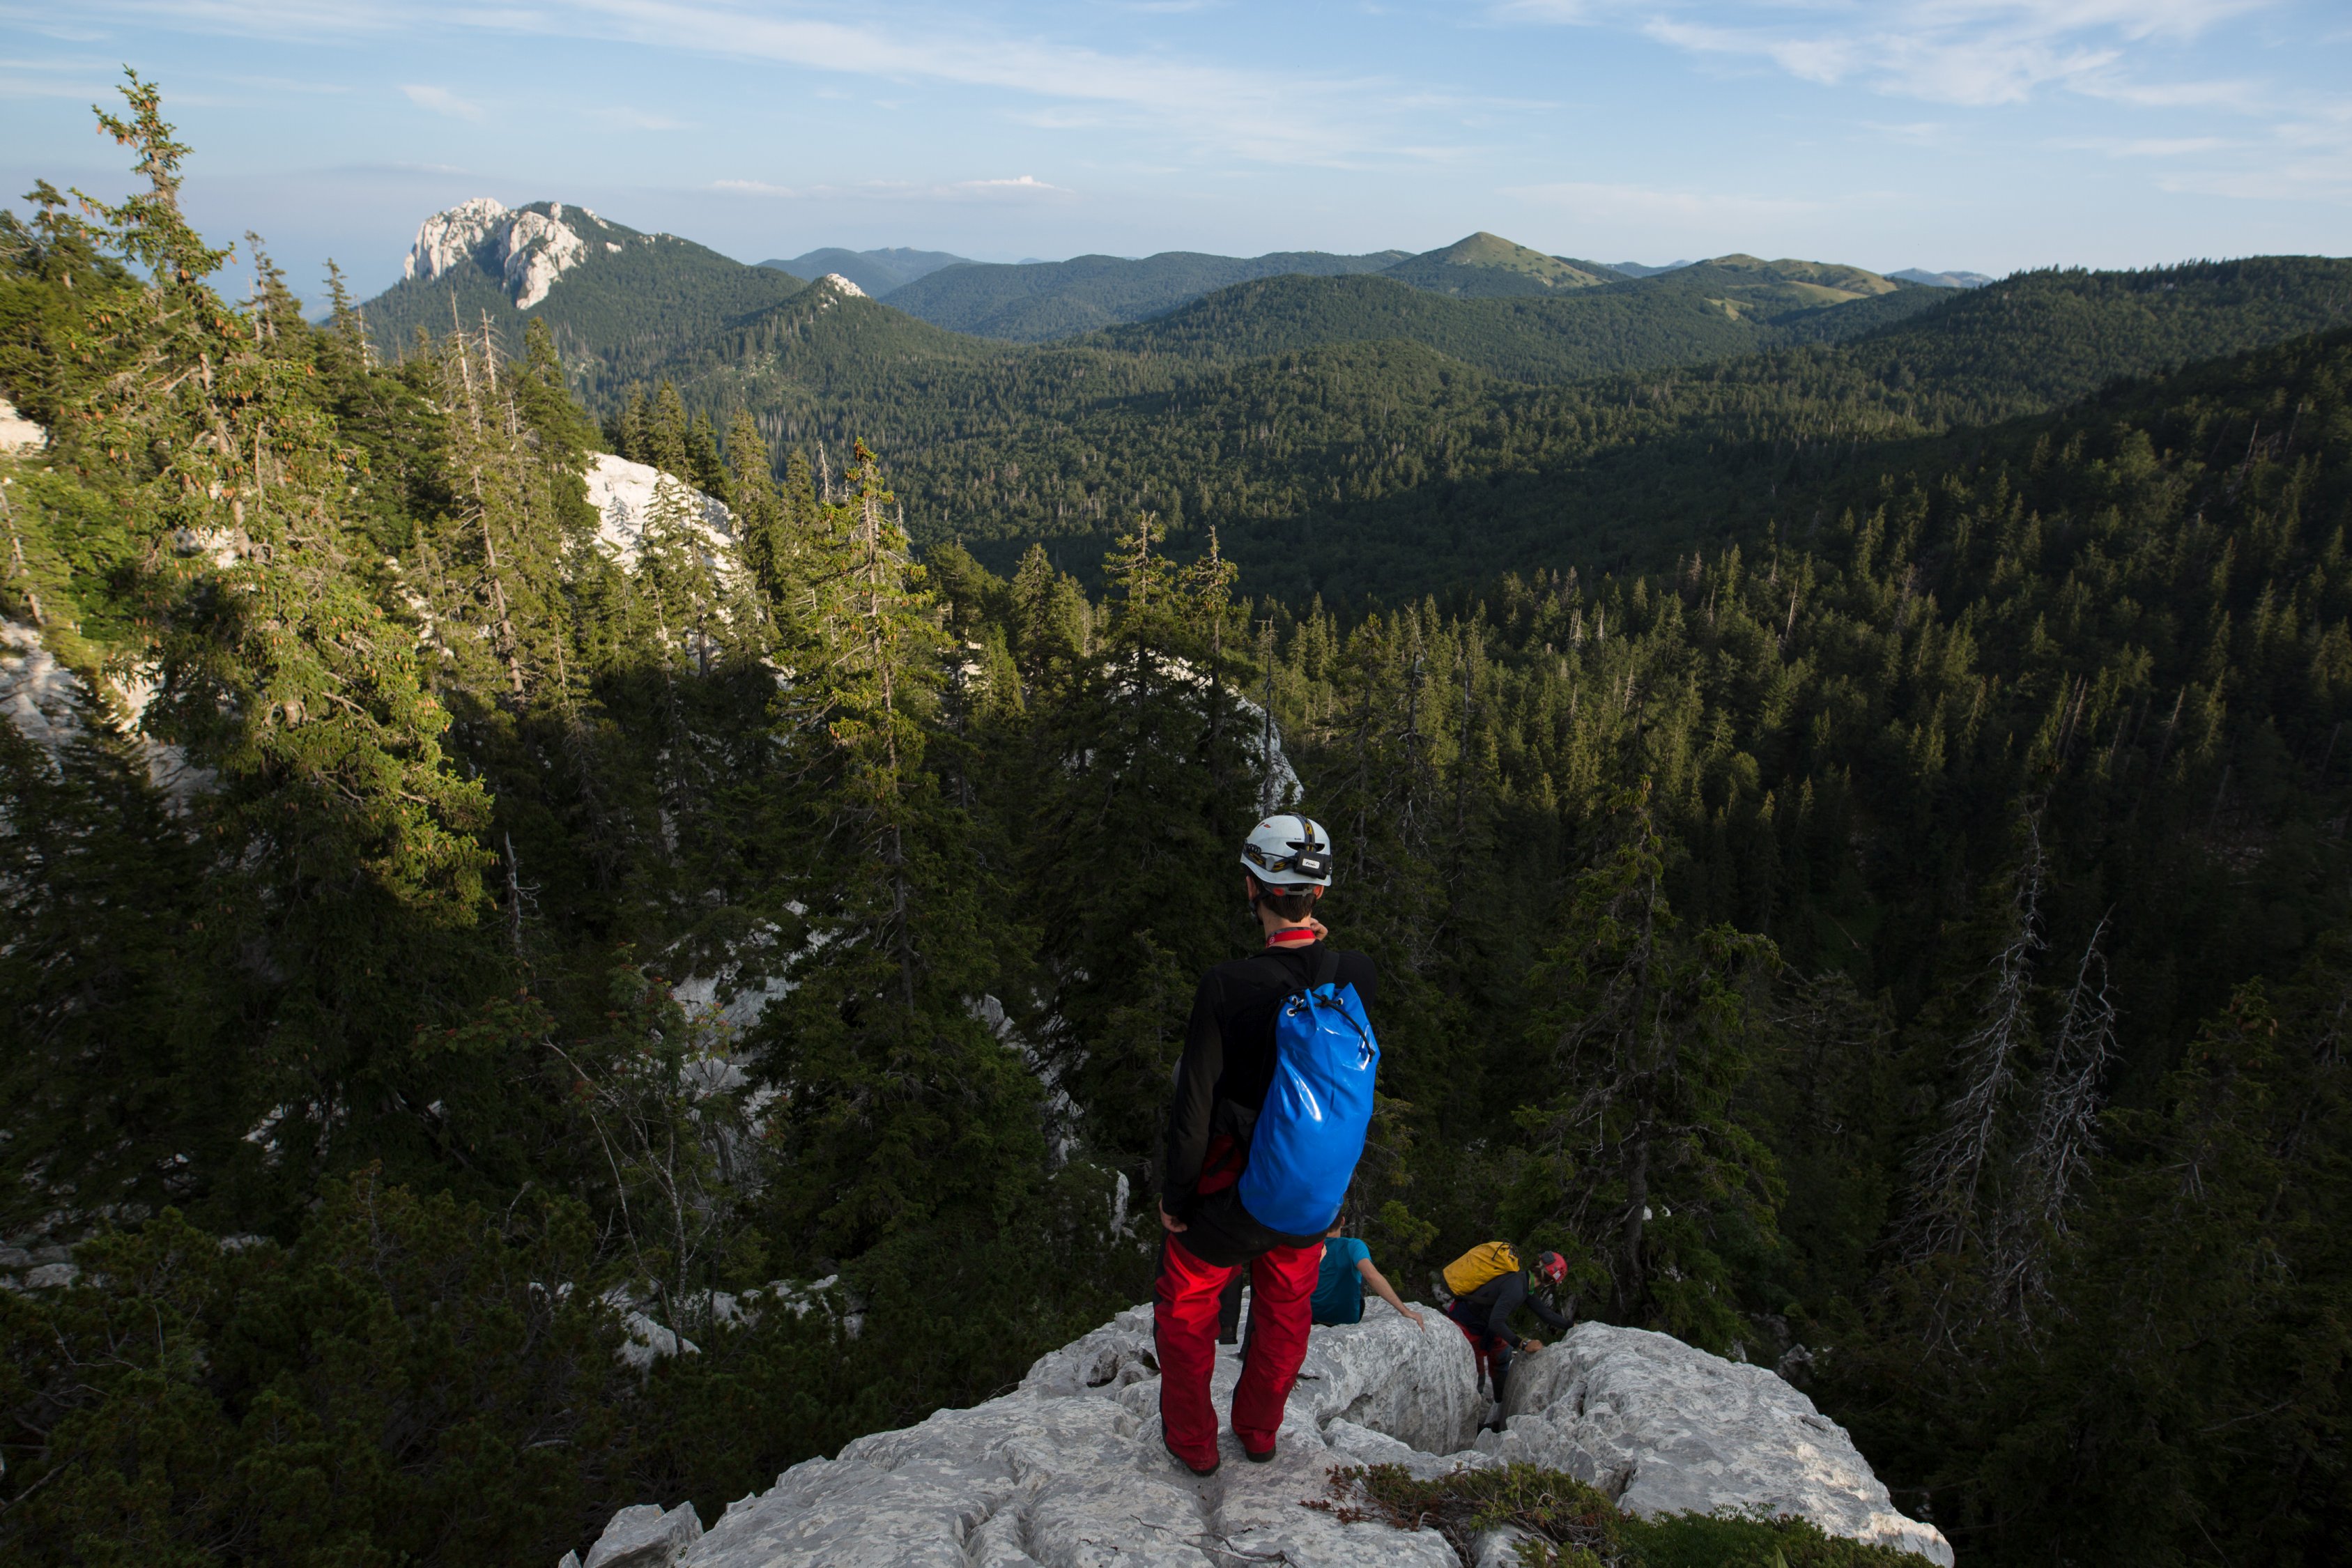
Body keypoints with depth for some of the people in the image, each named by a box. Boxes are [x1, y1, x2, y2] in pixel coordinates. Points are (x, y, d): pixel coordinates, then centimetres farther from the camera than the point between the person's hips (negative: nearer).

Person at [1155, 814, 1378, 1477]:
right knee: (1285, 1312, 29)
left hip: (1232, 1196, -4)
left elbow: (1195, 1107, -23)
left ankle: (1192, 1443, 42)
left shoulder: (1228, 985, -31)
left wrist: (1172, 1196, -8)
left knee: (1186, 1310, 25)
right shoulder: (1357, 974, -19)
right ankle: (1259, 1432, 51)